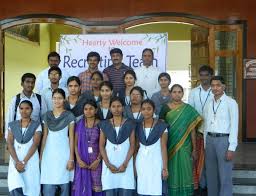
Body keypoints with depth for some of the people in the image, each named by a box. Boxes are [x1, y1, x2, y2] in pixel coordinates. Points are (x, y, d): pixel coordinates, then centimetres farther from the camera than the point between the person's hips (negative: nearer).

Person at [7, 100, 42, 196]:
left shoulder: (36, 125, 1)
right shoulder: (12, 125, 8)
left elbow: (35, 144, -9)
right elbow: (10, 144, 0)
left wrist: (24, 162, -17)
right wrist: (17, 161, -13)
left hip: (31, 161, -1)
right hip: (15, 161, 1)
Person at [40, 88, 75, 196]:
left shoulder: (69, 116, -1)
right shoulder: (47, 115, 9)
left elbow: (71, 138, -2)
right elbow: (45, 136, 11)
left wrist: (71, 158, -7)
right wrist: (41, 155, 8)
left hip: (63, 153, -2)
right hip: (49, 153, 3)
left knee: (64, 185, 2)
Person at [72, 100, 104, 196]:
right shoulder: (79, 124, 6)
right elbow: (76, 144, 3)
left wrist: (98, 160, -11)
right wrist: (79, 159, -8)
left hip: (95, 160, -1)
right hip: (82, 160, 2)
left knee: (95, 186, -2)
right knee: (81, 187, 1)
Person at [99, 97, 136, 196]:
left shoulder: (130, 124, 4)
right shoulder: (104, 124, 7)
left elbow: (132, 146, 0)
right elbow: (101, 146, 4)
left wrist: (125, 164, -10)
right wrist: (108, 164, -7)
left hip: (125, 165, -1)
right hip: (109, 164, 1)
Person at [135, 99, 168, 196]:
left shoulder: (161, 126, -6)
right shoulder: (138, 127, 5)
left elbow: (163, 148, -6)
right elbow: (136, 147, 10)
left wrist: (165, 168, -8)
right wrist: (134, 166, 9)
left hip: (156, 162, -3)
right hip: (141, 162, 3)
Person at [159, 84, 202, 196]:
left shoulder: (188, 109, 2)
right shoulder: (165, 108, 2)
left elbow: (192, 130, 2)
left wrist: (194, 149, 0)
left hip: (184, 147, 0)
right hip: (169, 146, 0)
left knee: (184, 172, 2)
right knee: (172, 172, 6)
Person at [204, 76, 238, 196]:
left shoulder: (231, 103, -7)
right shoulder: (208, 104, 10)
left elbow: (234, 126, -10)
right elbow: (206, 125, 12)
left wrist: (232, 148, -14)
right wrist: (205, 144, 10)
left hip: (224, 140, -5)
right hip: (210, 140, 6)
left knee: (225, 176, 1)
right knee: (211, 175, 15)